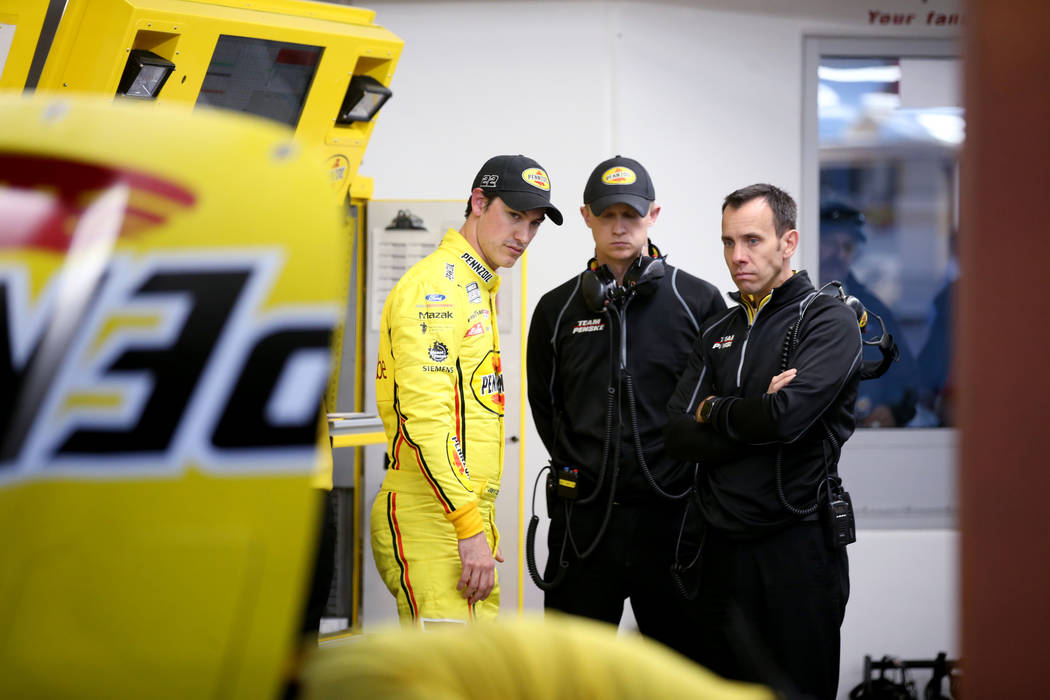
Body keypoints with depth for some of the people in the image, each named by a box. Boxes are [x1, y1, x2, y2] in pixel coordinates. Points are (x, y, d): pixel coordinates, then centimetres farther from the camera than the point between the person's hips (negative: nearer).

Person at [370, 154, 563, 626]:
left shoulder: (476, 289, 22)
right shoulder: (435, 286, -11)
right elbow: (425, 417, -21)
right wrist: (469, 527, -24)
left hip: (467, 512, 10)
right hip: (430, 519, -10)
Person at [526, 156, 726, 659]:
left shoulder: (699, 302, 1)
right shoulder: (558, 309, 8)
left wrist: (687, 474, 3)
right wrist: (577, 468, 10)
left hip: (671, 517, -2)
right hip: (584, 517, 2)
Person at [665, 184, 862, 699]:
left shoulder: (828, 320, -4)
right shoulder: (718, 334, 15)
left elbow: (789, 415, -21)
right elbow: (678, 437, 3)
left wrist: (714, 411, -3)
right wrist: (756, 417, -12)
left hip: (799, 545, -6)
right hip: (723, 546, 6)